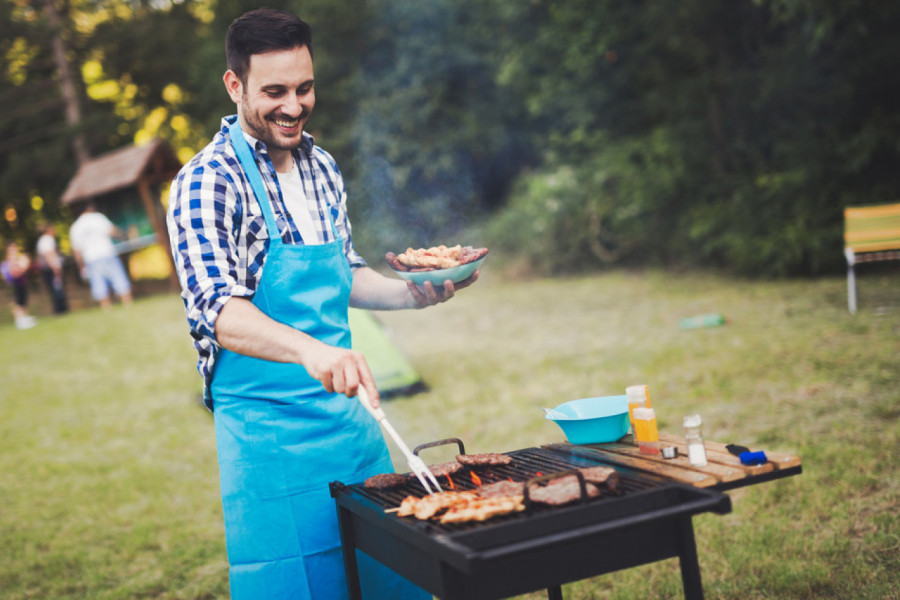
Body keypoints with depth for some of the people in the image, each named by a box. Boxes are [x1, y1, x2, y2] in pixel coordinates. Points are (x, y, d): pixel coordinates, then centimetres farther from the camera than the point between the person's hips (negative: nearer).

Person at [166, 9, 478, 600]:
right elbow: (218, 310, -26)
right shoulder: (205, 184, -14)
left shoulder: (322, 169, 8)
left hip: (348, 412, 7)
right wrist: (309, 350, -43)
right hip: (268, 425, -7)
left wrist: (415, 293, 1)